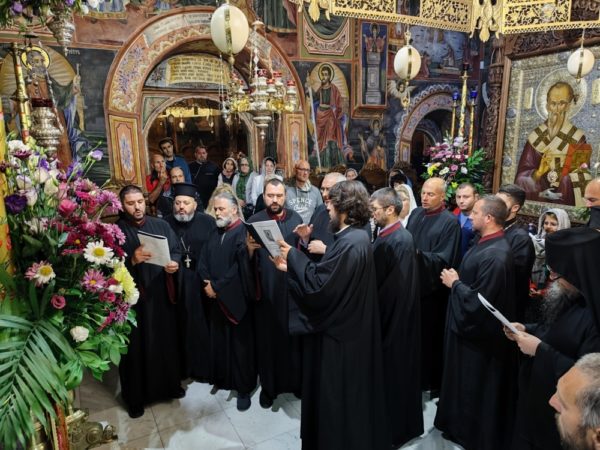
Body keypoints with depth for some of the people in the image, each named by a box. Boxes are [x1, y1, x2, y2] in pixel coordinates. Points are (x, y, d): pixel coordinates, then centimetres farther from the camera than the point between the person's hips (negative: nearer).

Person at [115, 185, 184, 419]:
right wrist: (132, 260, -28)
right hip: (133, 298, -3)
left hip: (162, 294, 4)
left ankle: (169, 385, 36)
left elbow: (176, 250, 7)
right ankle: (135, 396, 26)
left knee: (167, 340, 15)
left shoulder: (161, 225, 6)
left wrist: (175, 263, -15)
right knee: (137, 346, 9)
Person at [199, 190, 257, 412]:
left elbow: (240, 268, -20)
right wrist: (207, 283, -9)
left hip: (236, 299, -6)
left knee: (239, 343, 4)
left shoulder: (243, 232, -13)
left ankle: (244, 387, 19)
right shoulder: (214, 233, 11)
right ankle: (221, 378, 33)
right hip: (216, 299, 7)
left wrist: (217, 287, -14)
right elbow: (204, 260, 8)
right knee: (219, 340, 15)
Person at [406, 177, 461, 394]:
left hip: (432, 288, -6)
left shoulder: (450, 222, -13)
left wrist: (418, 254, -30)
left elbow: (444, 259, -19)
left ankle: (432, 381, 27)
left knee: (430, 336, 8)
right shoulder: (416, 214, 7)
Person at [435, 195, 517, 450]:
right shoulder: (487, 244, 2)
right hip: (470, 326, 10)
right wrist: (456, 279, 0)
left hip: (479, 333, -10)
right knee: (465, 382, 24)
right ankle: (461, 425, 43)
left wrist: (455, 283, -16)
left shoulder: (495, 255, -30)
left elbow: (478, 302, -29)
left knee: (475, 388, 10)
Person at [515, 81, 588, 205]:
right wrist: (538, 173, -16)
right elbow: (522, 176, 0)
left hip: (565, 204, -1)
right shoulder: (535, 137, 4)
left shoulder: (577, 138, 0)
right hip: (535, 202, 2)